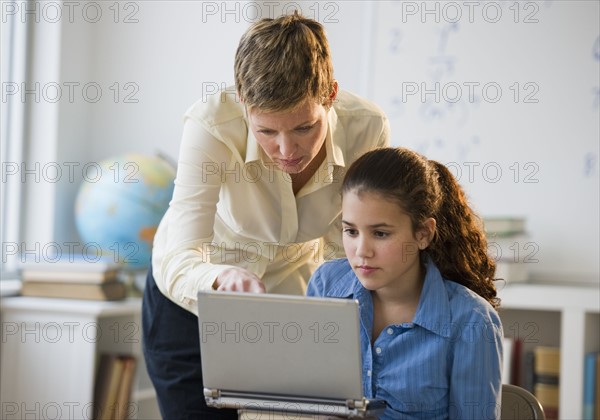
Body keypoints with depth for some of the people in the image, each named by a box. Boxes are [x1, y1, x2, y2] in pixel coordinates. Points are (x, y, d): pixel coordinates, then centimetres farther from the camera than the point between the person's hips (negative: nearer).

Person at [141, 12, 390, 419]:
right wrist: (224, 278, -62)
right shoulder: (213, 124, -33)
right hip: (193, 300, -2)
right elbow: (180, 263, -42)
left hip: (296, 291, 2)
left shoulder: (366, 129, -25)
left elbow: (344, 248, -12)